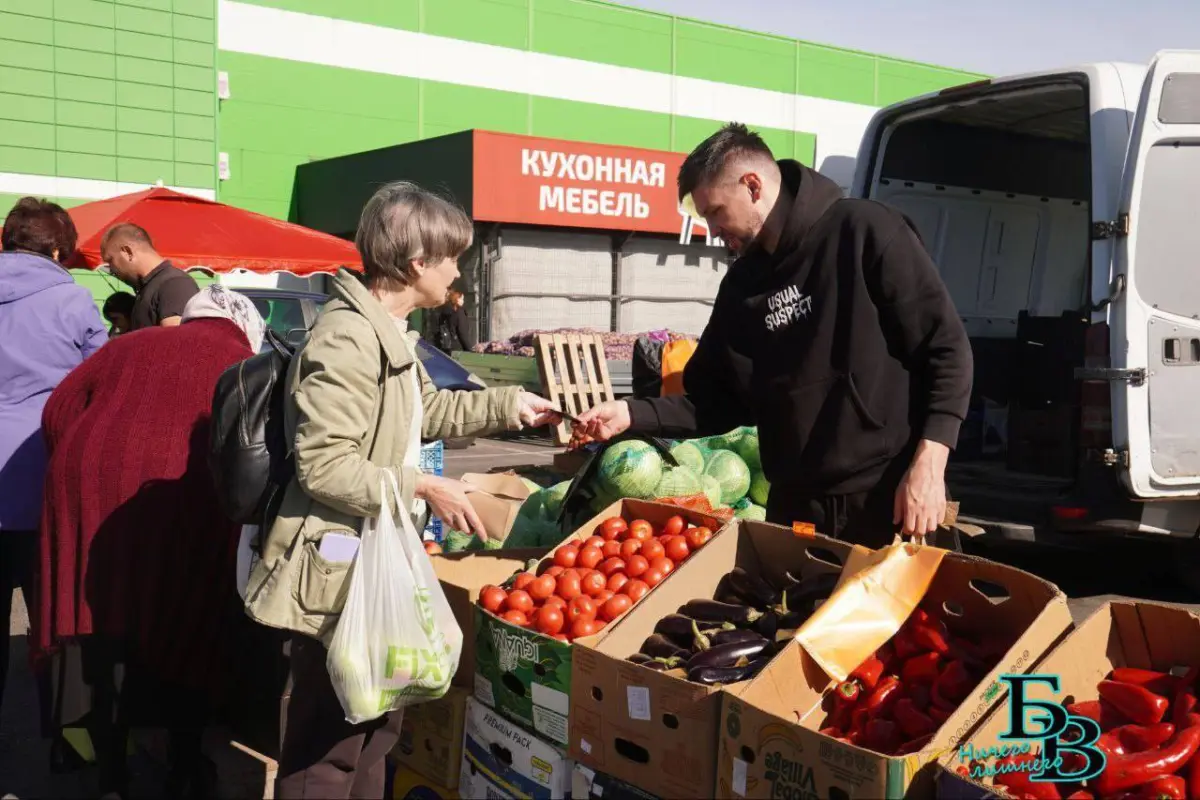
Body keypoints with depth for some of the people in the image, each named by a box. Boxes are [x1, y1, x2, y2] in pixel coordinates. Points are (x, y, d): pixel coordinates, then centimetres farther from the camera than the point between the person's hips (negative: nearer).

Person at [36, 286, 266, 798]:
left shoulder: (128, 346, 26)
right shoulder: (246, 367, 16)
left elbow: (59, 410, 22)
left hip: (91, 488, 3)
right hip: (183, 499, -3)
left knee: (99, 636, 12)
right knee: (181, 638, 13)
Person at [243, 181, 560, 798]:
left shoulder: (387, 333, 11)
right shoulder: (347, 339, -23)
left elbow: (427, 410, 27)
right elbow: (323, 465, -27)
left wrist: (508, 406, 24)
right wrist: (422, 488, -21)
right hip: (338, 572, -11)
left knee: (377, 724, 21)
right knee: (329, 747, 0)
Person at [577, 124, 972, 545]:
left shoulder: (865, 232, -8)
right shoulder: (741, 285, 11)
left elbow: (946, 350, -10)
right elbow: (717, 400, 13)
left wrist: (928, 462, -18)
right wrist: (632, 413, 0)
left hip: (888, 499, -5)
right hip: (795, 507, 6)